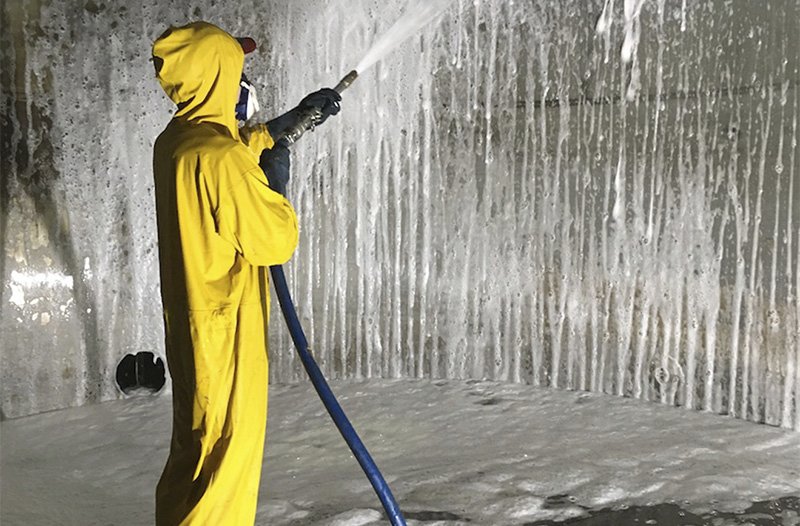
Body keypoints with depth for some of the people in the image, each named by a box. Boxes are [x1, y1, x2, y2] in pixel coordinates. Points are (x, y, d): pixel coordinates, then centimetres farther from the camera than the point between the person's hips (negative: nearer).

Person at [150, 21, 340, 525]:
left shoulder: (174, 142, 6)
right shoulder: (222, 158, -23)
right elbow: (277, 241, -18)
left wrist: (294, 117, 29)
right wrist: (276, 183, -3)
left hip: (189, 323, 9)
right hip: (226, 330, -9)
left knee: (194, 446, 21)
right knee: (229, 450, 2)